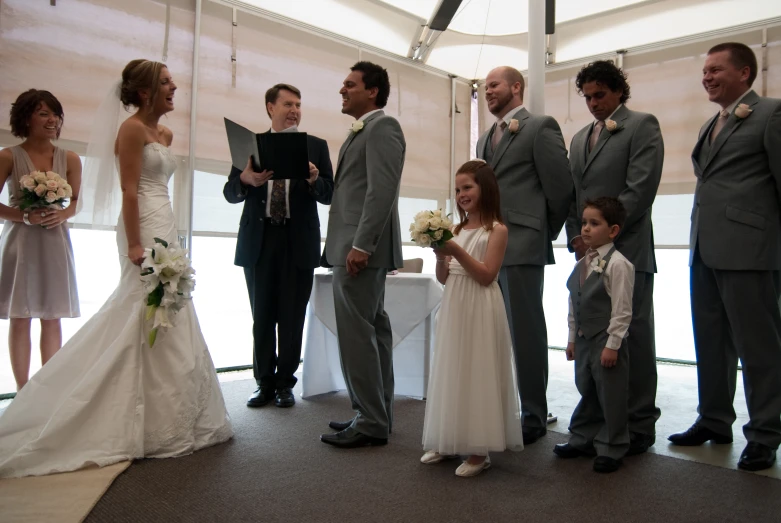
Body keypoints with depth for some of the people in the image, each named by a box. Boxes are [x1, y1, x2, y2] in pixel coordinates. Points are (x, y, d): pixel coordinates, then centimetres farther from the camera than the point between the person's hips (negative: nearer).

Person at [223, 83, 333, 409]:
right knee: (262, 318, 9)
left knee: (292, 318, 5)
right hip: (259, 242, 1)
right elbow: (230, 193, 3)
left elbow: (329, 195, 1)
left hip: (299, 244, -1)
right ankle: (264, 383, 22)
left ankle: (285, 384, 18)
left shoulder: (316, 146, 7)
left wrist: (314, 180, -21)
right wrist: (246, 179, -19)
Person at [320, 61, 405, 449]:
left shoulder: (382, 126, -7)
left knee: (357, 334, -8)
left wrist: (361, 245, -24)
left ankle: (371, 423, 0)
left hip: (363, 248, -10)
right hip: (354, 247, 10)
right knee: (372, 331, 12)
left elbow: (382, 190, -18)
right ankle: (375, 414, 21)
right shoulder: (360, 131, 22)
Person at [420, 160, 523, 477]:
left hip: (480, 310, -6)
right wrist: (441, 255, -8)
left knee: (477, 373, -2)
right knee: (452, 372, 11)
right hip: (453, 307, 7)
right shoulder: (457, 229, 11)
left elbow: (487, 276, -14)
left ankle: (479, 450, 8)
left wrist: (457, 252, -19)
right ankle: (450, 441, 22)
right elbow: (444, 278, 11)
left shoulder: (496, 230, -6)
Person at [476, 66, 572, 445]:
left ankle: (534, 417, 10)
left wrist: (544, 235, 2)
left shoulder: (541, 127, -2)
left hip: (521, 247, -7)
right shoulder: (485, 138, 21)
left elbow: (560, 187, -5)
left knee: (526, 332, -1)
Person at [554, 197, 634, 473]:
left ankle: (611, 449, 17)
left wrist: (612, 344, -17)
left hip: (607, 341, -8)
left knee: (611, 396, 4)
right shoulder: (582, 264, 9)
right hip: (584, 339, 8)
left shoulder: (617, 264, -15)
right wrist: (572, 338, 14)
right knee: (586, 391, 19)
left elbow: (622, 310, -17)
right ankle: (582, 440, 32)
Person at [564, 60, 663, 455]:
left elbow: (640, 190, -10)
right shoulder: (580, 138, 21)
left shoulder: (642, 126, 1)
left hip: (627, 250, -6)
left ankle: (639, 426, 9)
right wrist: (576, 238, 5)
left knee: (633, 338, -1)